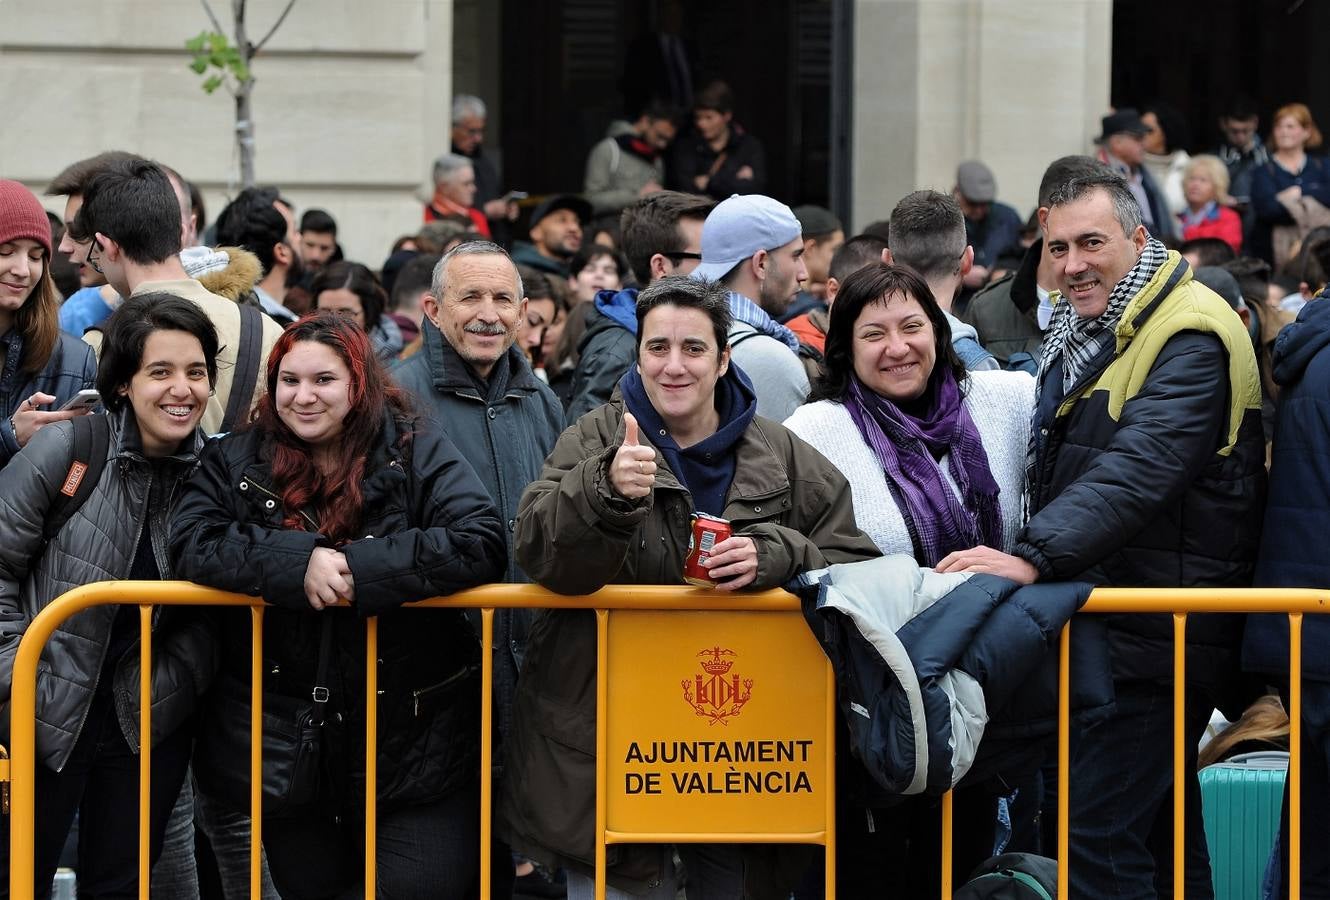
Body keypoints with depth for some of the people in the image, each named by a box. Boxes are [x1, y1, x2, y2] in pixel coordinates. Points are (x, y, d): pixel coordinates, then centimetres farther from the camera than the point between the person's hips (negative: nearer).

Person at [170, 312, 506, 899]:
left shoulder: (418, 455, -1)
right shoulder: (234, 463, 4)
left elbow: (481, 543, -16)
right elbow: (192, 544, -11)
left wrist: (359, 568, -23)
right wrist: (296, 561, -24)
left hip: (413, 740, -2)